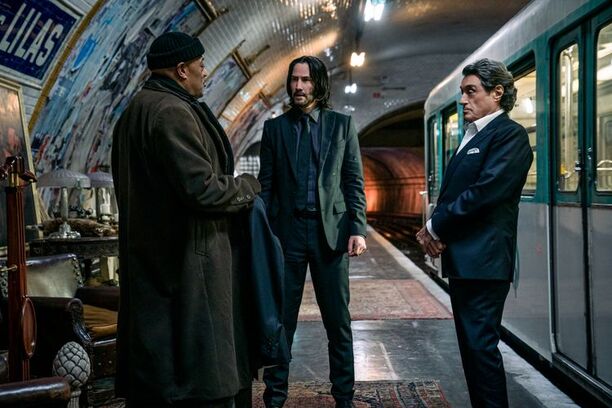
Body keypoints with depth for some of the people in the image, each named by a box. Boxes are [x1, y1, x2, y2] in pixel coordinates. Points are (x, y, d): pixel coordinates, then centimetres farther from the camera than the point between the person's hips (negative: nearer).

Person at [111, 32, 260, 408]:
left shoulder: (135, 111, 15)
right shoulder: (173, 112, -16)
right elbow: (202, 189, -22)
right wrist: (248, 186, -5)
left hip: (148, 257, 10)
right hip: (186, 260, -10)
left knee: (156, 356, 15)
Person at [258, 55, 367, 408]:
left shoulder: (342, 124, 7)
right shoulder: (275, 127, 9)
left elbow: (354, 181, 4)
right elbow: (266, 185, 7)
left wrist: (357, 229, -5)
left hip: (331, 231, 0)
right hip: (287, 230, 1)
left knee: (338, 321, 6)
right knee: (281, 320, 5)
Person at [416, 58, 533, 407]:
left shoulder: (509, 134, -9)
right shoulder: (472, 138, 20)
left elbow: (485, 191, -19)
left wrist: (436, 227, -11)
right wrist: (435, 229, 0)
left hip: (483, 259, -9)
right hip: (462, 258, 9)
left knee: (481, 344, -7)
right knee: (471, 344, 13)